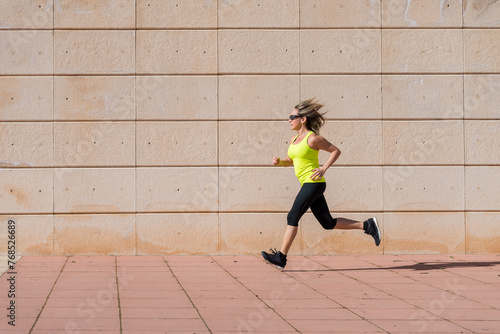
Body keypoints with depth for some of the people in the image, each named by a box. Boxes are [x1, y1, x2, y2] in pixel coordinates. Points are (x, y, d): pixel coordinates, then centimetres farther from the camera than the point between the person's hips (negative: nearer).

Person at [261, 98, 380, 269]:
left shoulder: (312, 138, -10)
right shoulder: (294, 140, 14)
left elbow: (336, 151, -4)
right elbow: (290, 161, 26)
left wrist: (323, 169, -14)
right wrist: (279, 162, 5)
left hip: (314, 183, -9)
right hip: (308, 184, 9)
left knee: (292, 217, -10)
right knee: (328, 223, 9)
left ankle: (281, 257, -8)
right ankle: (367, 225, 13)